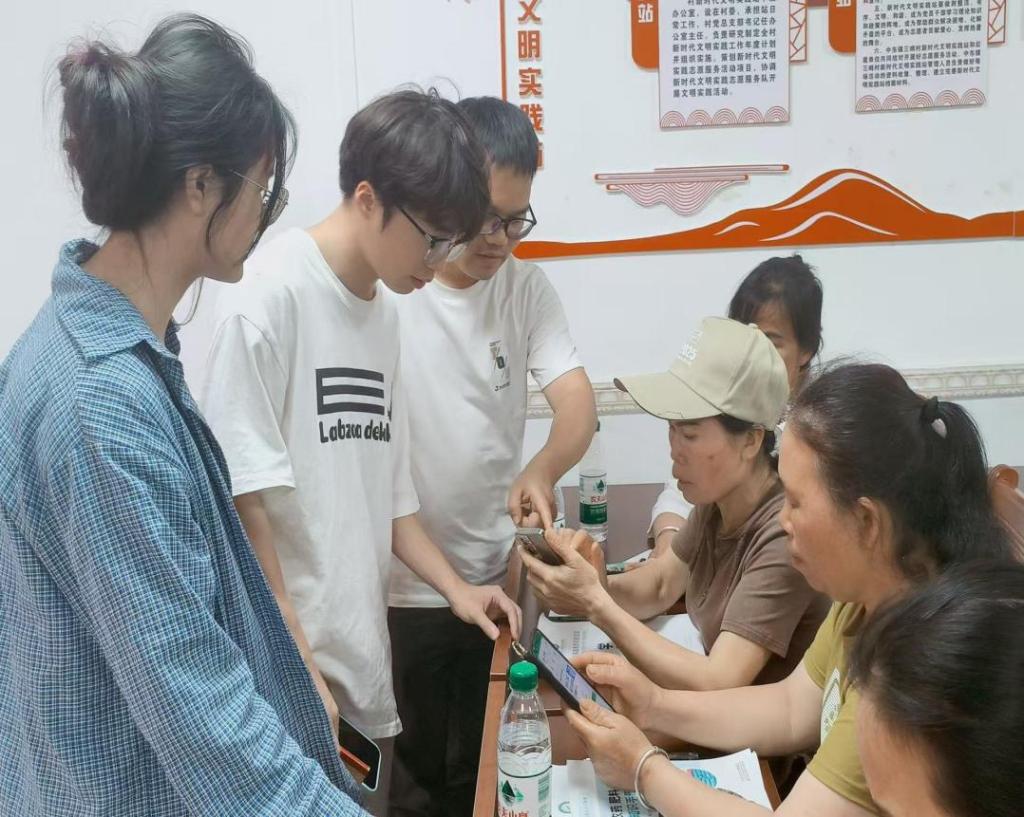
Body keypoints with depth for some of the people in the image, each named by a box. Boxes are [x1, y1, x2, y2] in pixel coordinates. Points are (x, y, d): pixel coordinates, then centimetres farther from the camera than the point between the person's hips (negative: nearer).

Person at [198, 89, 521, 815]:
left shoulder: (383, 312, 9)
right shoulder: (272, 295, -14)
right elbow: (240, 502, -16)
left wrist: (454, 586, 6)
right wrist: (297, 672, -16)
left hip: (366, 655, 7)